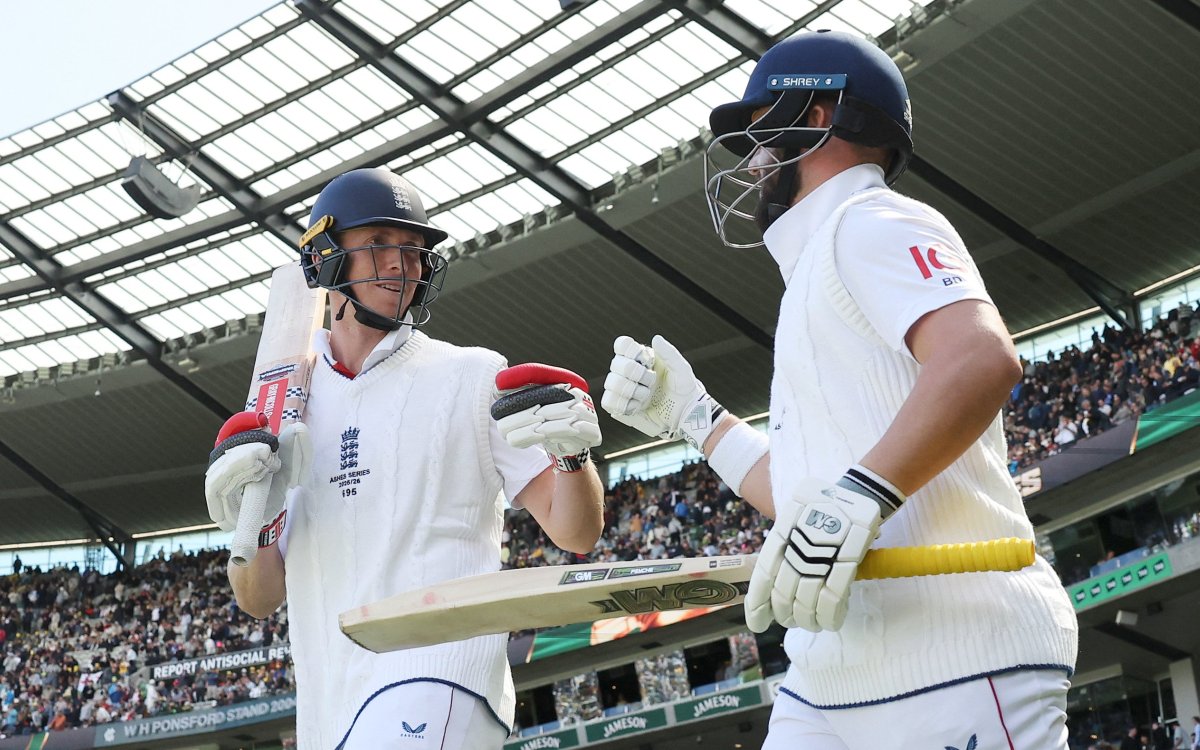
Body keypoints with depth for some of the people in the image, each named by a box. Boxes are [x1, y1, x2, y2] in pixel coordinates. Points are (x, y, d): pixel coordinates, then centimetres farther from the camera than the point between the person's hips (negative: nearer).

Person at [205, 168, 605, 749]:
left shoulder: (473, 376, 9)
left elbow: (575, 533, 4)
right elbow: (259, 601, 15)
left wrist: (571, 453, -16)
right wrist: (253, 523, -5)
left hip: (439, 668, -4)